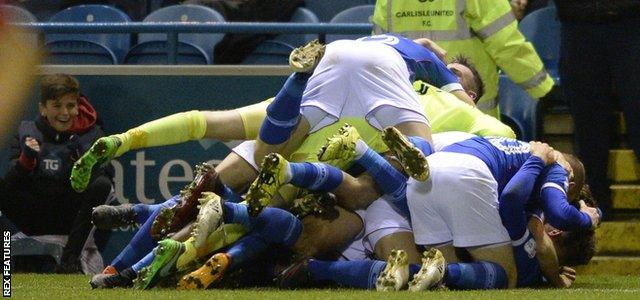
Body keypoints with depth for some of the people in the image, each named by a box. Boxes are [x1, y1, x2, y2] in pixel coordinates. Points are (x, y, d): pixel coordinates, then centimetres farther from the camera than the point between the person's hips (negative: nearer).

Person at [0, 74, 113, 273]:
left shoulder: (91, 135, 1)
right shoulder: (27, 132, 3)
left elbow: (94, 180, -8)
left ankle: (70, 258, -27)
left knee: (102, 184, -28)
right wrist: (26, 159, -22)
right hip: (35, 218, 0)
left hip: (71, 218, 0)